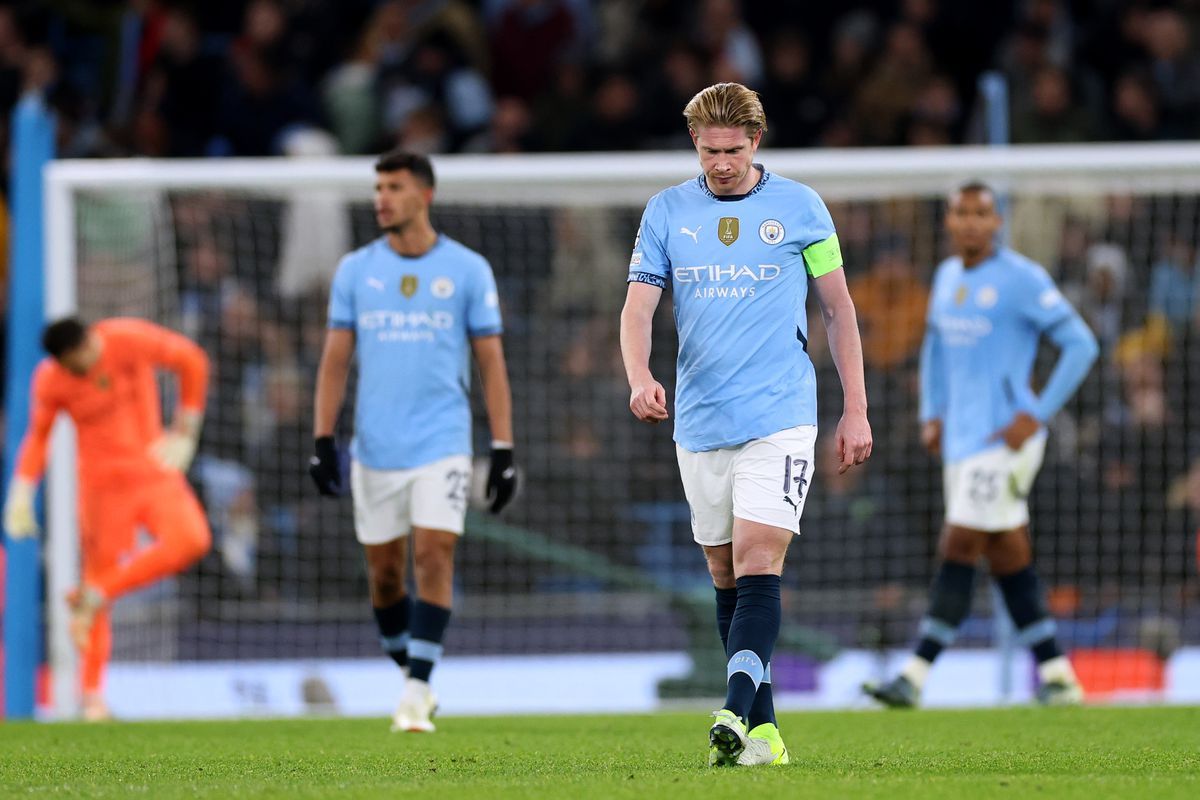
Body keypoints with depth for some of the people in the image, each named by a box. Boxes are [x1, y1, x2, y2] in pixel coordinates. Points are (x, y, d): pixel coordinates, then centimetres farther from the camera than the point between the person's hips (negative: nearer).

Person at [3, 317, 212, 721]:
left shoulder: (131, 339, -13)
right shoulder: (50, 380, -8)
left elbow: (192, 361, 0)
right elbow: (38, 437, 8)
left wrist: (184, 431, 0)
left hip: (153, 471, 0)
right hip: (101, 484, 0)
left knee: (191, 539, -25)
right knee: (99, 568, -4)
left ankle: (95, 595, -14)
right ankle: (92, 695, 7)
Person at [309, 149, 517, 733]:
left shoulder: (467, 270, 1)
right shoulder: (355, 270, 6)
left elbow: (491, 362, 3)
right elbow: (335, 360, 7)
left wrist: (503, 450, -2)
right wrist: (323, 440, -2)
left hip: (442, 443, -3)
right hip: (375, 446, 3)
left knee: (434, 555, -14)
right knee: (384, 570, 6)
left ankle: (416, 696, -14)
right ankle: (411, 677, 25)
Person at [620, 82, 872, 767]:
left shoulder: (799, 207, 1)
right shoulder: (667, 212, 6)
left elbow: (839, 307, 8)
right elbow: (639, 306, 0)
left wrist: (856, 410, 4)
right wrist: (640, 377, -21)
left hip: (779, 419, -3)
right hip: (700, 423, 3)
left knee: (758, 566, -17)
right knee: (727, 577, 7)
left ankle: (738, 712, -28)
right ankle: (763, 730, 14)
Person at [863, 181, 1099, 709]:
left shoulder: (1022, 279, -10)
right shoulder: (947, 276, 13)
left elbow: (1080, 345, -11)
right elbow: (935, 346, 29)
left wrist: (1037, 416, -14)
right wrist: (932, 415, 17)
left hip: (1003, 439, -8)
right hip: (960, 438, 8)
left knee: (958, 551, -11)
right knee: (1009, 559, 8)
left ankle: (915, 677, -13)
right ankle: (1057, 675, 13)